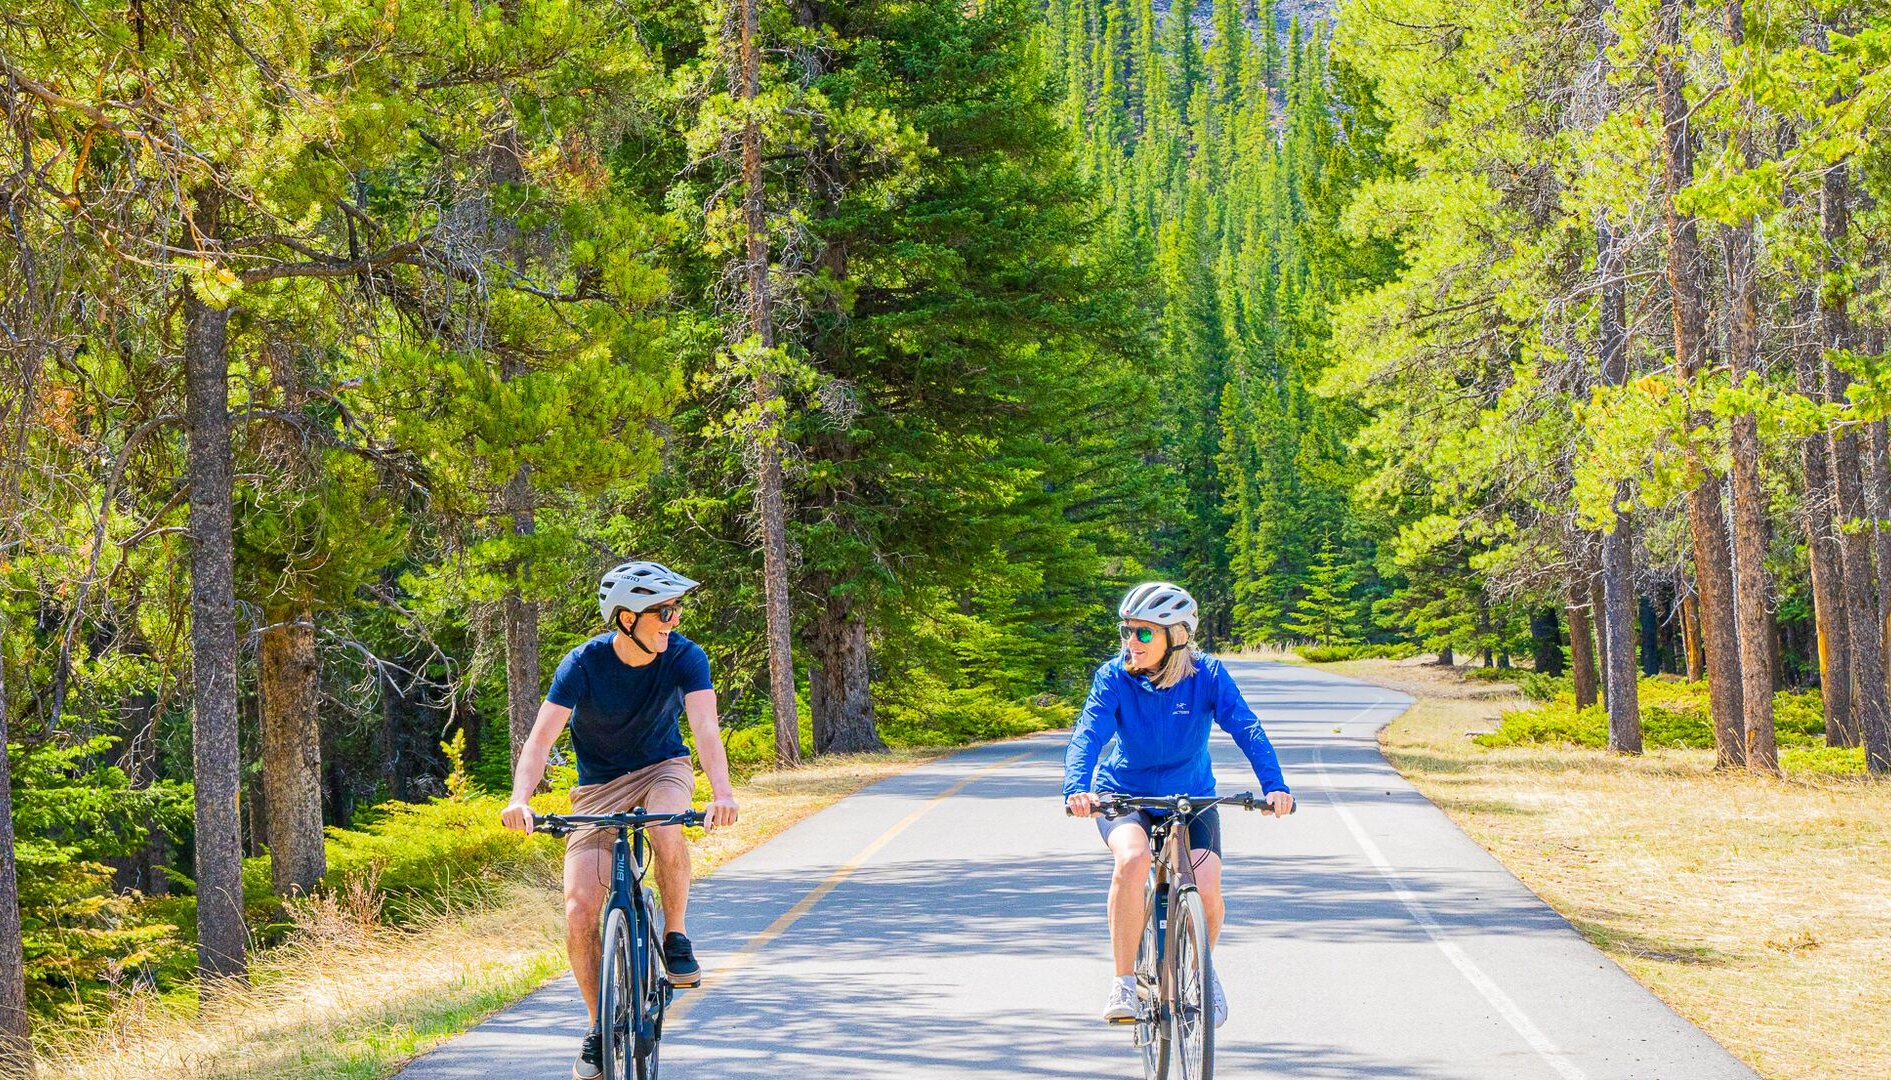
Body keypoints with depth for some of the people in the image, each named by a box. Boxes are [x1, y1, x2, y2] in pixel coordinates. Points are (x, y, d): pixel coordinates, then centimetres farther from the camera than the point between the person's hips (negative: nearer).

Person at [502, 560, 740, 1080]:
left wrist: (722, 792, -49)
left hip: (663, 769, 0)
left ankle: (676, 934, -12)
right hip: (599, 787, 0)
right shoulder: (584, 663, -20)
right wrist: (521, 798, -46)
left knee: (666, 829, -37)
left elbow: (705, 726, -31)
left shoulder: (685, 657, -18)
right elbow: (542, 736, -28)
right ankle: (600, 1025, 7)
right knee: (579, 911, -14)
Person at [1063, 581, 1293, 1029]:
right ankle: (1124, 984, -22)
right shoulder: (1114, 677, -15)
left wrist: (1274, 786, -40)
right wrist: (1077, 789, -46)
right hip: (1125, 797, -1)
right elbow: (1088, 734, -27)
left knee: (1206, 887, -21)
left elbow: (1247, 730, -24)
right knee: (1132, 860, -33)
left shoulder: (1207, 676, -14)